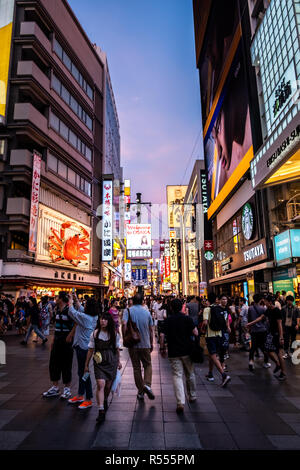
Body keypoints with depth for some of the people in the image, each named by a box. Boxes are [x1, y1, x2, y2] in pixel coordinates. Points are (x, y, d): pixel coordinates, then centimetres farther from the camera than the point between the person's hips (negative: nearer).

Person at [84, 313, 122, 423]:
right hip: (99, 362, -1)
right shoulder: (95, 334, -3)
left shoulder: (114, 334, 0)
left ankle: (105, 401, 41)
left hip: (112, 362, 2)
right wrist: (86, 365, 7)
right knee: (101, 384, -14)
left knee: (108, 386, 10)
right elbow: (91, 350, 4)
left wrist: (118, 361, 21)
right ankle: (101, 411, -10)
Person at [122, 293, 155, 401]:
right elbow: (151, 329, 6)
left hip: (132, 344, 0)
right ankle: (147, 384, -7)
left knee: (136, 367, 11)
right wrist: (151, 343, 15)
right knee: (148, 365, 15)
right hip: (145, 344, 1)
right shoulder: (147, 312, 1)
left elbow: (124, 324, -21)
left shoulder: (128, 311, -5)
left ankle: (140, 392, 17)